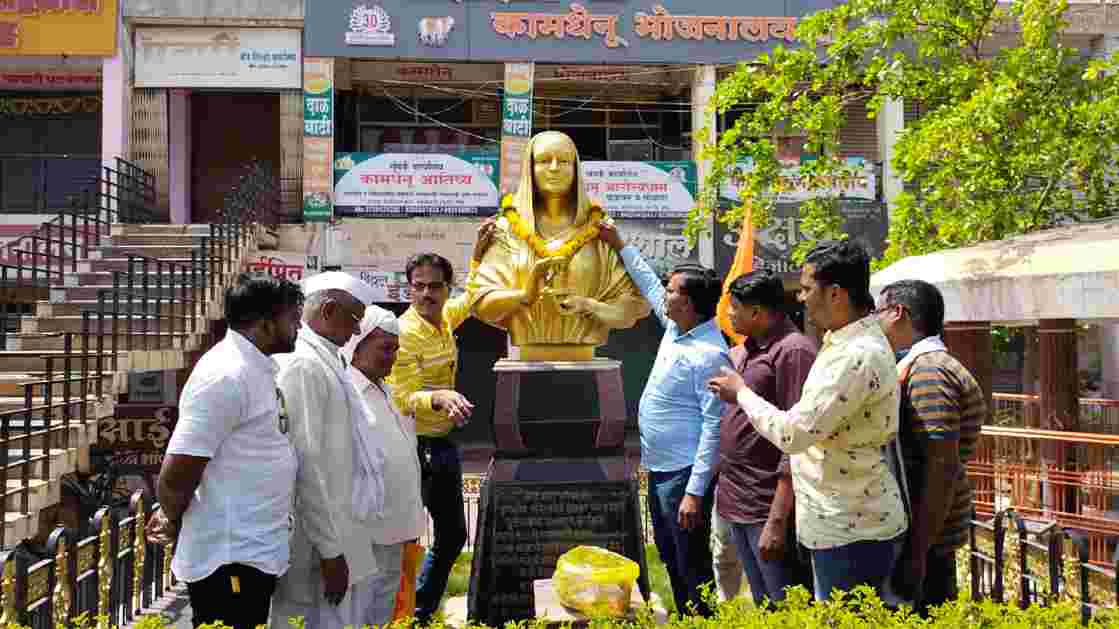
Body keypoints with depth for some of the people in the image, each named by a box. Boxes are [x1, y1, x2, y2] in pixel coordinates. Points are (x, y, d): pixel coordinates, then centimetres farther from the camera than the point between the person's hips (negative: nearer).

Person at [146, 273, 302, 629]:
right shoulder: (227, 375, -19)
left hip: (251, 553, 9)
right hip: (231, 560, -9)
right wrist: (174, 522, -2)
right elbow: (174, 478, -21)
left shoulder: (253, 368, 12)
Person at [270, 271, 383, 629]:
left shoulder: (324, 361, 13)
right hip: (322, 544, -9)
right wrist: (329, 551, -20)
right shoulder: (302, 364, -16)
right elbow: (308, 465, -21)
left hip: (343, 538, 9)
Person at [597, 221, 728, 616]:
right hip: (658, 467, 10)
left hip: (684, 474, -10)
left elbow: (713, 426, -24)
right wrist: (618, 245, 23)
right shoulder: (675, 327, 4)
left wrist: (695, 491, -26)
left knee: (693, 567, -2)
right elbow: (649, 284, 22)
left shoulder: (710, 355, -22)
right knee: (671, 560, 19)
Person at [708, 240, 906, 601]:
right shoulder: (844, 341, 11)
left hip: (852, 531, -10)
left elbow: (793, 433, -24)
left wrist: (741, 393, -10)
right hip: (843, 522, 10)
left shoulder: (856, 356, -24)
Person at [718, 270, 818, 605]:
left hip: (767, 509, -9)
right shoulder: (744, 352, 13)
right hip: (737, 502, 9)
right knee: (763, 609, 17)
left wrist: (777, 521, -22)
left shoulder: (794, 351, -14)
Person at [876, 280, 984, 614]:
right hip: (927, 530, 10)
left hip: (923, 535, -10)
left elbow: (942, 467, -23)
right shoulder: (922, 365, 14)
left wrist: (917, 551, -24)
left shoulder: (927, 371, -17)